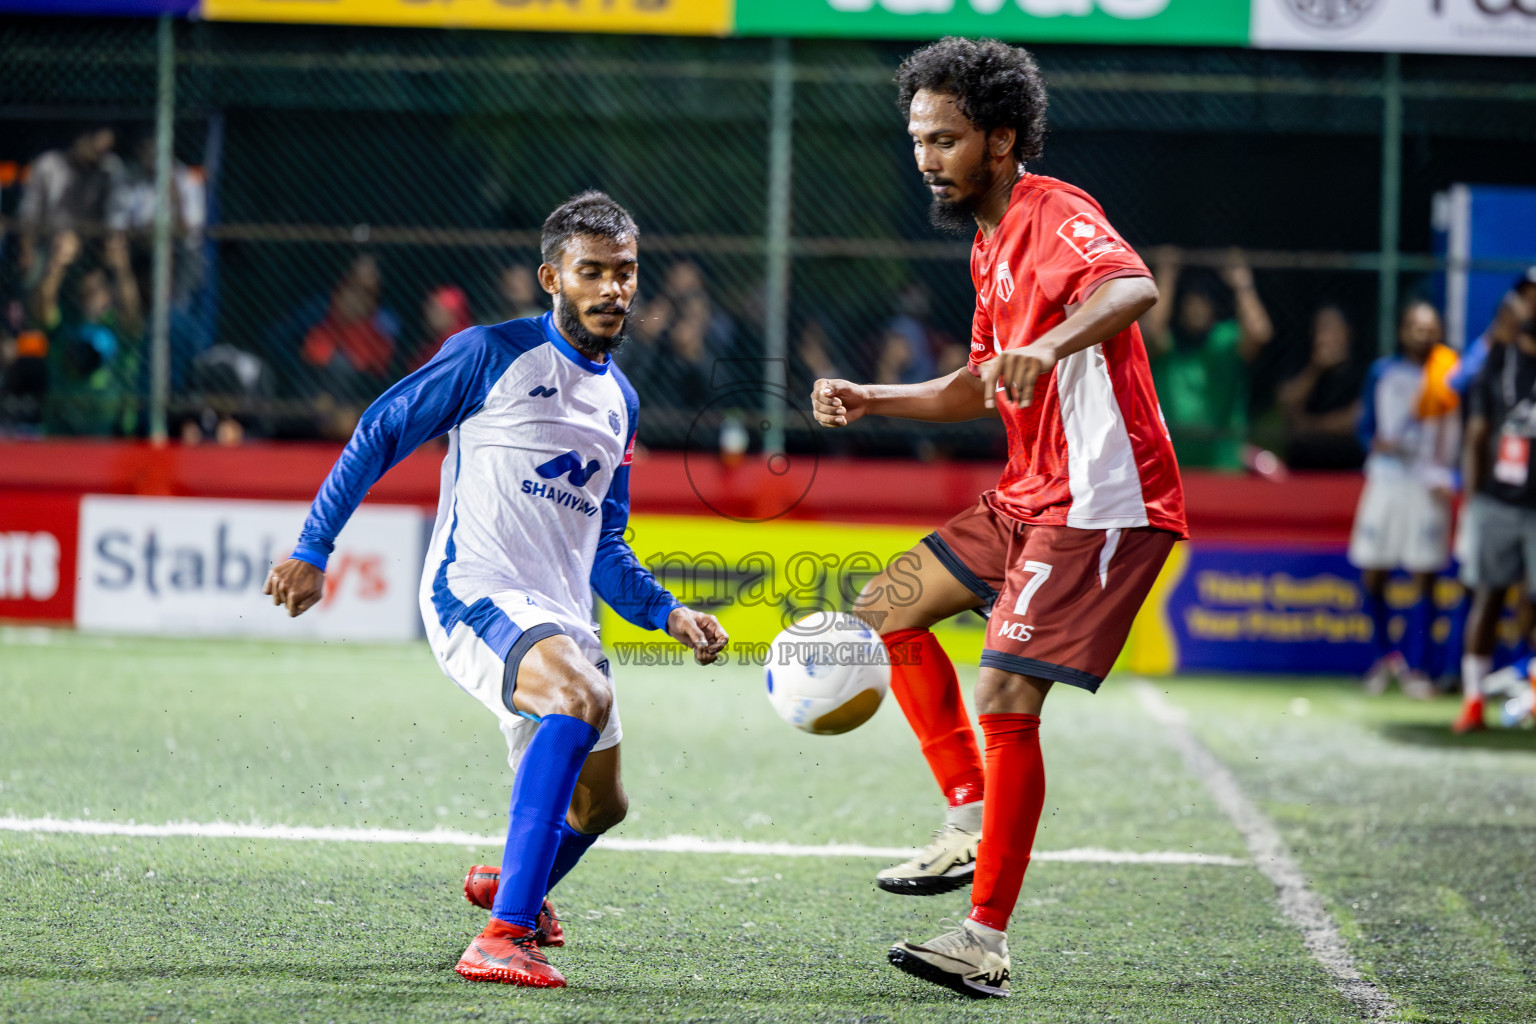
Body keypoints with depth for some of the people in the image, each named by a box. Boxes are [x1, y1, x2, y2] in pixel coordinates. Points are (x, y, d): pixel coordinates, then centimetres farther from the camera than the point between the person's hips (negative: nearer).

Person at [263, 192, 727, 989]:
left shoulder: (618, 401, 17)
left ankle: (509, 882, 52)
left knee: (599, 805, 16)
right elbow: (379, 435, 1)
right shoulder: (492, 355, -3)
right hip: (474, 592, -8)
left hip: (562, 618, 8)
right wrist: (313, 549, -3)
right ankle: (503, 935, -39)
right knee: (581, 697, -36)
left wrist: (667, 614, 7)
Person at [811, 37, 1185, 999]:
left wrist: (1051, 345, -57)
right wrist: (868, 399, 16)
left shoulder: (1057, 216, -15)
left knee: (1005, 700, -17)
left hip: (1101, 503, -10)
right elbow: (980, 389, 28)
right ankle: (971, 821, 17)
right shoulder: (993, 243, 16)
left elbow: (1134, 287, -38)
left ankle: (987, 943, -14)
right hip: (1030, 495, 11)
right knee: (892, 607, 16)